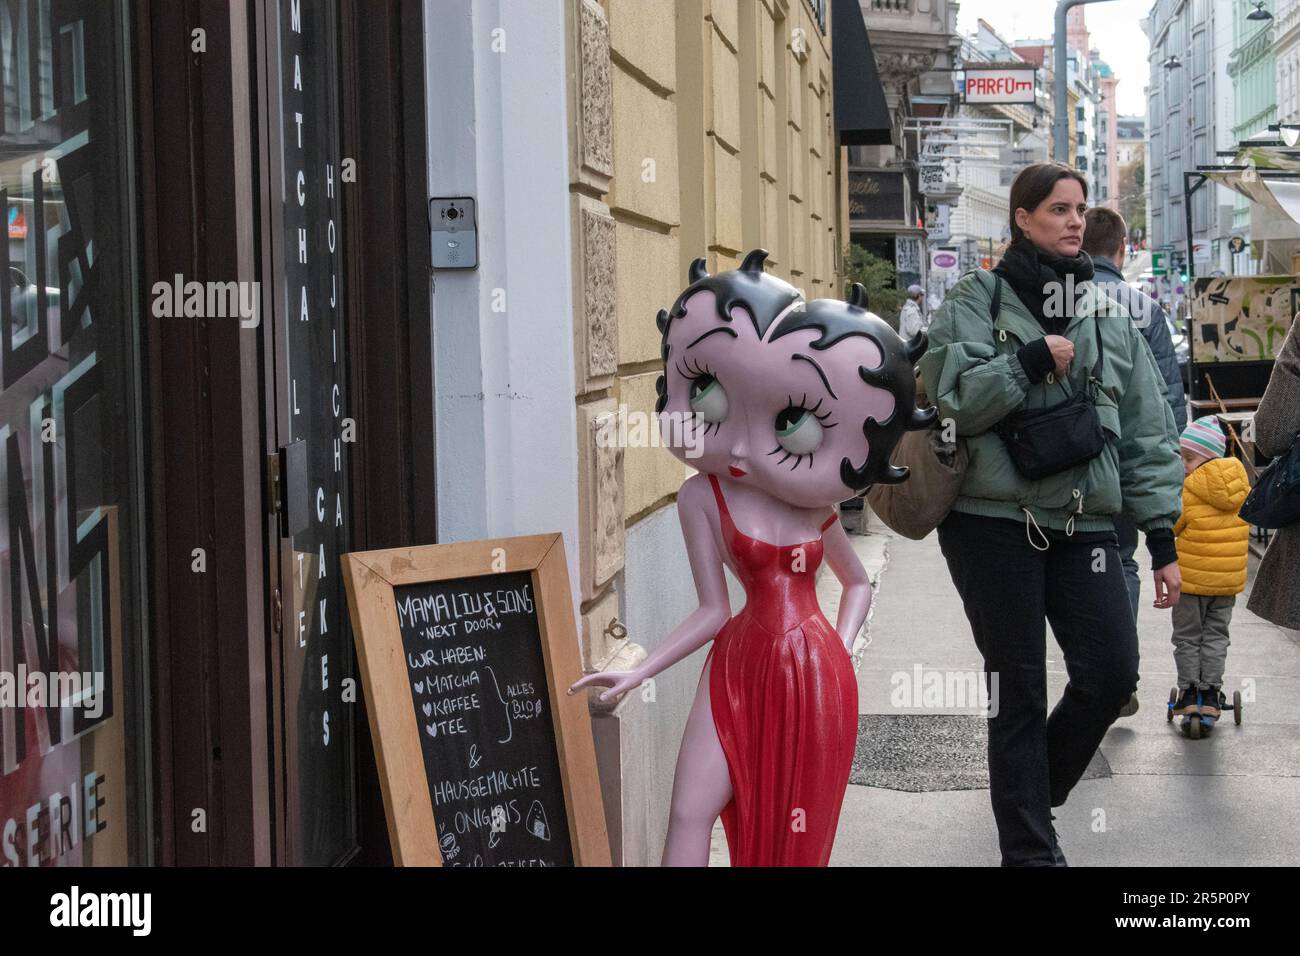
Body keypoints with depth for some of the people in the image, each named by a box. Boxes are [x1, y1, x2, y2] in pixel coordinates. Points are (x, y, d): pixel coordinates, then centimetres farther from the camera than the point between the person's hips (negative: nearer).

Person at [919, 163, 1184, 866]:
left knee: (1111, 673, -7)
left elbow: (1147, 434, 10)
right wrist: (1032, 360, -14)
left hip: (1084, 523, 3)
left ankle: (1035, 789, 21)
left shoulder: (1107, 315, 11)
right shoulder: (975, 300, 1)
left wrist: (1163, 539, 5)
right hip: (994, 521, -3)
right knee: (1019, 693, 2)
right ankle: (1030, 849, 14)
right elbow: (952, 399, -11)